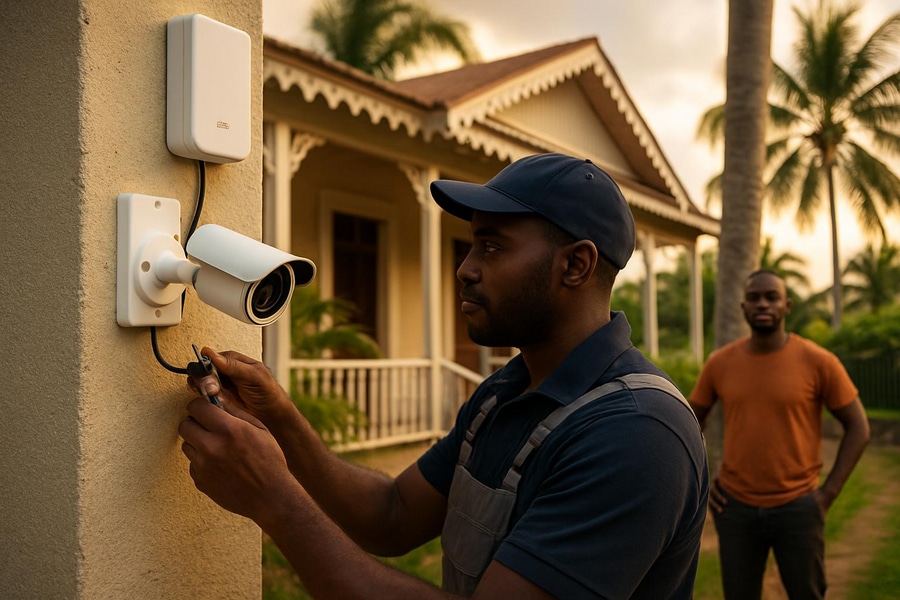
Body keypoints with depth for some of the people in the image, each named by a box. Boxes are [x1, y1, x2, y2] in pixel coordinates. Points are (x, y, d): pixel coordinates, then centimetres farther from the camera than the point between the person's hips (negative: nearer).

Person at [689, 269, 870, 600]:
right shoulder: (719, 363, -1)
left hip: (798, 507, -2)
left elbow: (858, 427, -1)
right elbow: (691, 421, 13)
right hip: (735, 507, 2)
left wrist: (829, 491, -6)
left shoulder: (818, 361, -8)